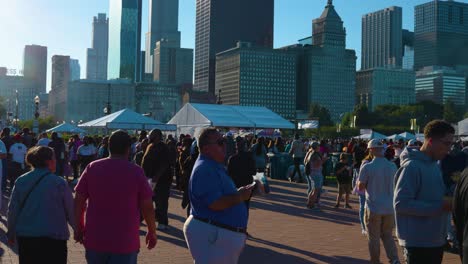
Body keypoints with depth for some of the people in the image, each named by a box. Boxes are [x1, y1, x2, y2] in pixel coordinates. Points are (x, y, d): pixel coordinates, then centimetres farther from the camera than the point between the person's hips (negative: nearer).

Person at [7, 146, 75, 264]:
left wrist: (11, 234, 18)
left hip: (25, 237, 4)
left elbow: (13, 210, 6)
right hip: (53, 237, -4)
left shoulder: (20, 181, 1)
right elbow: (71, 211, -5)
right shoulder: (59, 183, -10)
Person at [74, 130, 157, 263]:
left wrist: (79, 227, 14)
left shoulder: (92, 168, -1)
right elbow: (147, 207, -5)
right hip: (125, 242, -3)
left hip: (95, 240, 3)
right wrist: (152, 232, 9)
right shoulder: (136, 171, -7)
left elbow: (78, 201, 1)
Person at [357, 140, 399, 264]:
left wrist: (359, 180, 10)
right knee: (387, 235, 17)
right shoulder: (393, 166, -1)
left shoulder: (367, 167, -15)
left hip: (373, 208, -4)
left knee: (374, 237, 10)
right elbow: (394, 184, 12)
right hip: (389, 207, 4)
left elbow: (360, 187, -9)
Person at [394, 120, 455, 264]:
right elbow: (401, 203, -23)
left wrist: (447, 203, -2)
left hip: (436, 241, 9)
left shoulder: (435, 164, 10)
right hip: (418, 242, -9)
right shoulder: (412, 167, -17)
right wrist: (440, 206, -22)